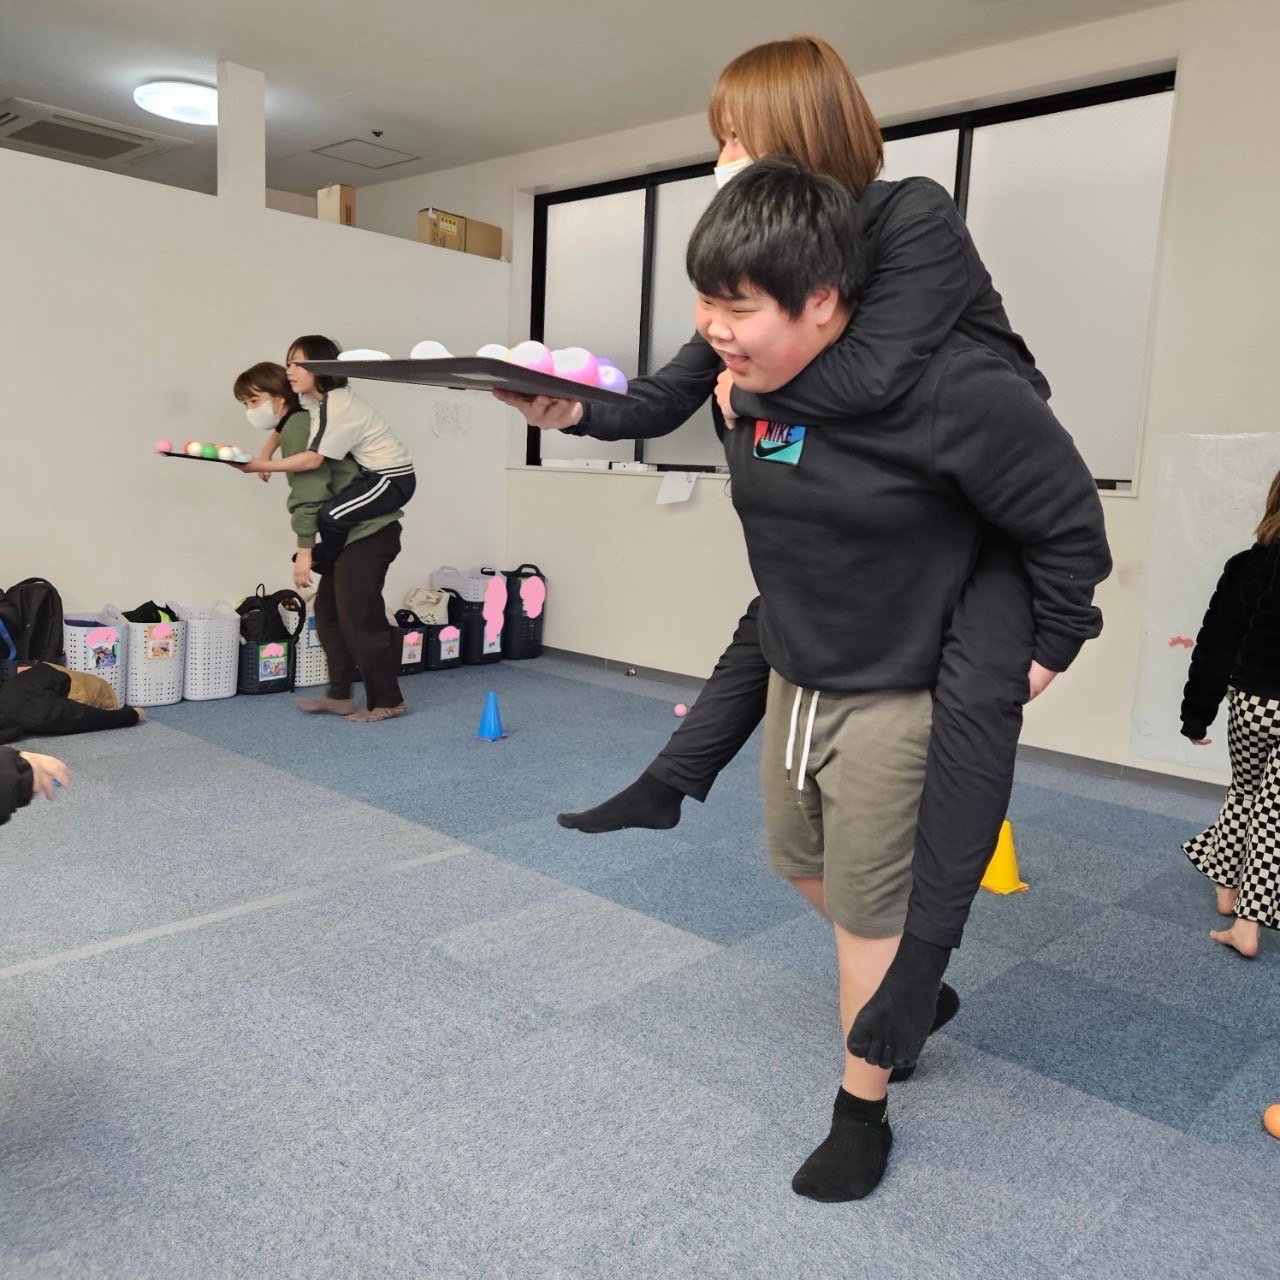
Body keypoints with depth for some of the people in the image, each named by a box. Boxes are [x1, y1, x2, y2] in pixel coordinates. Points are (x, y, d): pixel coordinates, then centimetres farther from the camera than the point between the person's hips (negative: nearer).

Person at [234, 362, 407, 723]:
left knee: (358, 616, -7)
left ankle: (387, 700, 2)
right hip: (353, 533, 11)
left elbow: (310, 491, -19)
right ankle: (340, 694, 19)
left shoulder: (296, 427, -10)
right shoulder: (297, 427, 21)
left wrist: (304, 548, -20)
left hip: (367, 531, -11)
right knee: (329, 610, 13)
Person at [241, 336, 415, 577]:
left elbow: (313, 460, -26)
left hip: (393, 478, -10)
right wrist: (265, 455, -2)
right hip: (371, 471, 10)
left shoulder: (336, 406, -24)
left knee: (330, 516, -22)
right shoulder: (311, 397, 3)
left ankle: (326, 560, 7)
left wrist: (260, 466, -24)